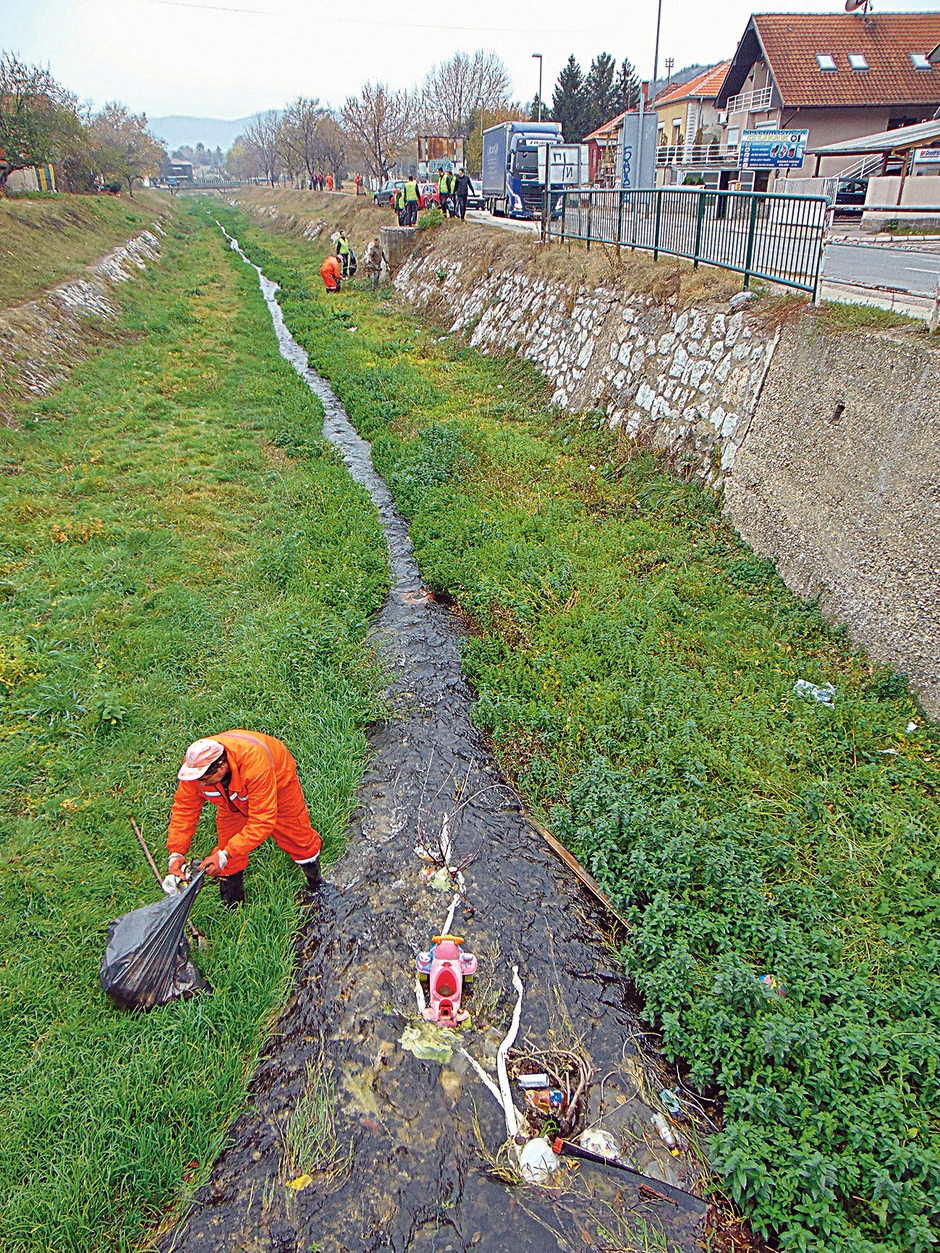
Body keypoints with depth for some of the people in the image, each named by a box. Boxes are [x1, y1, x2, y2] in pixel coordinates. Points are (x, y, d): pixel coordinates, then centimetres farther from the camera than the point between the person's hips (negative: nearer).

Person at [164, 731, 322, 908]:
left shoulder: (254, 764, -48)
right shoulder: (194, 767, -34)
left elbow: (262, 821, -45)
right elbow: (184, 809, -22)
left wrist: (225, 855, -49)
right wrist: (176, 853, -32)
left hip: (278, 781, -4)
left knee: (297, 836, 8)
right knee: (226, 843, -2)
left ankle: (317, 888, 35)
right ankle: (231, 906, 20)